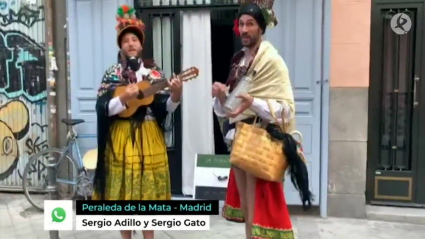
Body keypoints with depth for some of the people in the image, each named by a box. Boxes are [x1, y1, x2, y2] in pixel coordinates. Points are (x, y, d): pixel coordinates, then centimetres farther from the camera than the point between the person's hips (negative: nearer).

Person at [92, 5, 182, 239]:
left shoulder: (153, 71, 5)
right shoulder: (112, 73, 2)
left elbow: (165, 107, -1)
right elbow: (102, 108, -7)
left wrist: (175, 95, -20)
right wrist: (124, 98, -21)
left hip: (149, 136, 1)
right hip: (121, 136, -1)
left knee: (149, 187, 5)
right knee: (123, 189, 4)